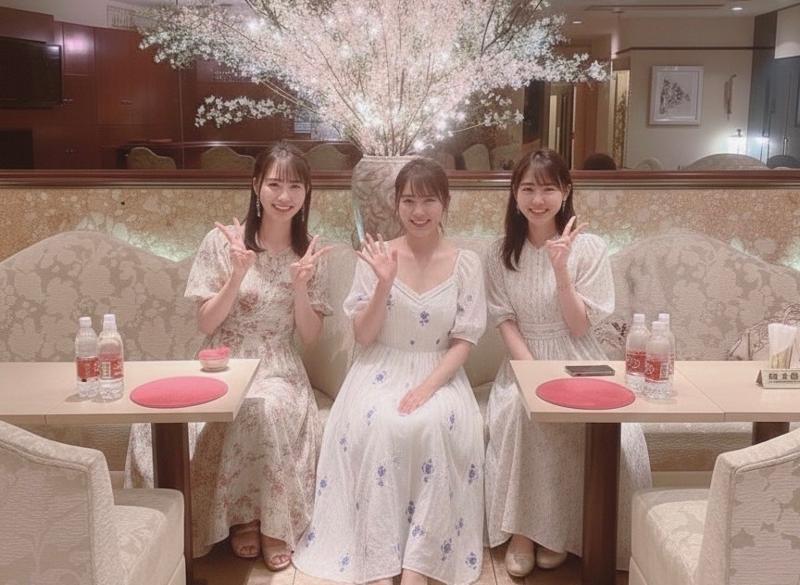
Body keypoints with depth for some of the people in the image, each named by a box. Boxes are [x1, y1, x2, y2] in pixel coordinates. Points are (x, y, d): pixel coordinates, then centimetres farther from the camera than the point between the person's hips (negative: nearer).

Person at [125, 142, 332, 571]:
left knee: (275, 408, -33)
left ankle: (271, 523, -15)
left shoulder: (309, 253, 3)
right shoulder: (223, 241, -5)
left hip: (279, 370, 1)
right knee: (251, 409, -34)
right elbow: (206, 324, -5)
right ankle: (243, 517, -11)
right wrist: (238, 274, -20)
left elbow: (310, 335, 3)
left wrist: (301, 285, -14)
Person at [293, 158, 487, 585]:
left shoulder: (465, 263, 0)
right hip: (381, 369, 0)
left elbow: (464, 340, -2)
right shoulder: (376, 258, 0)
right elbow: (363, 337, -2)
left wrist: (429, 385, -18)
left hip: (439, 372, 0)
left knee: (435, 425, -32)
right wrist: (385, 283, -17)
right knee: (376, 425, -31)